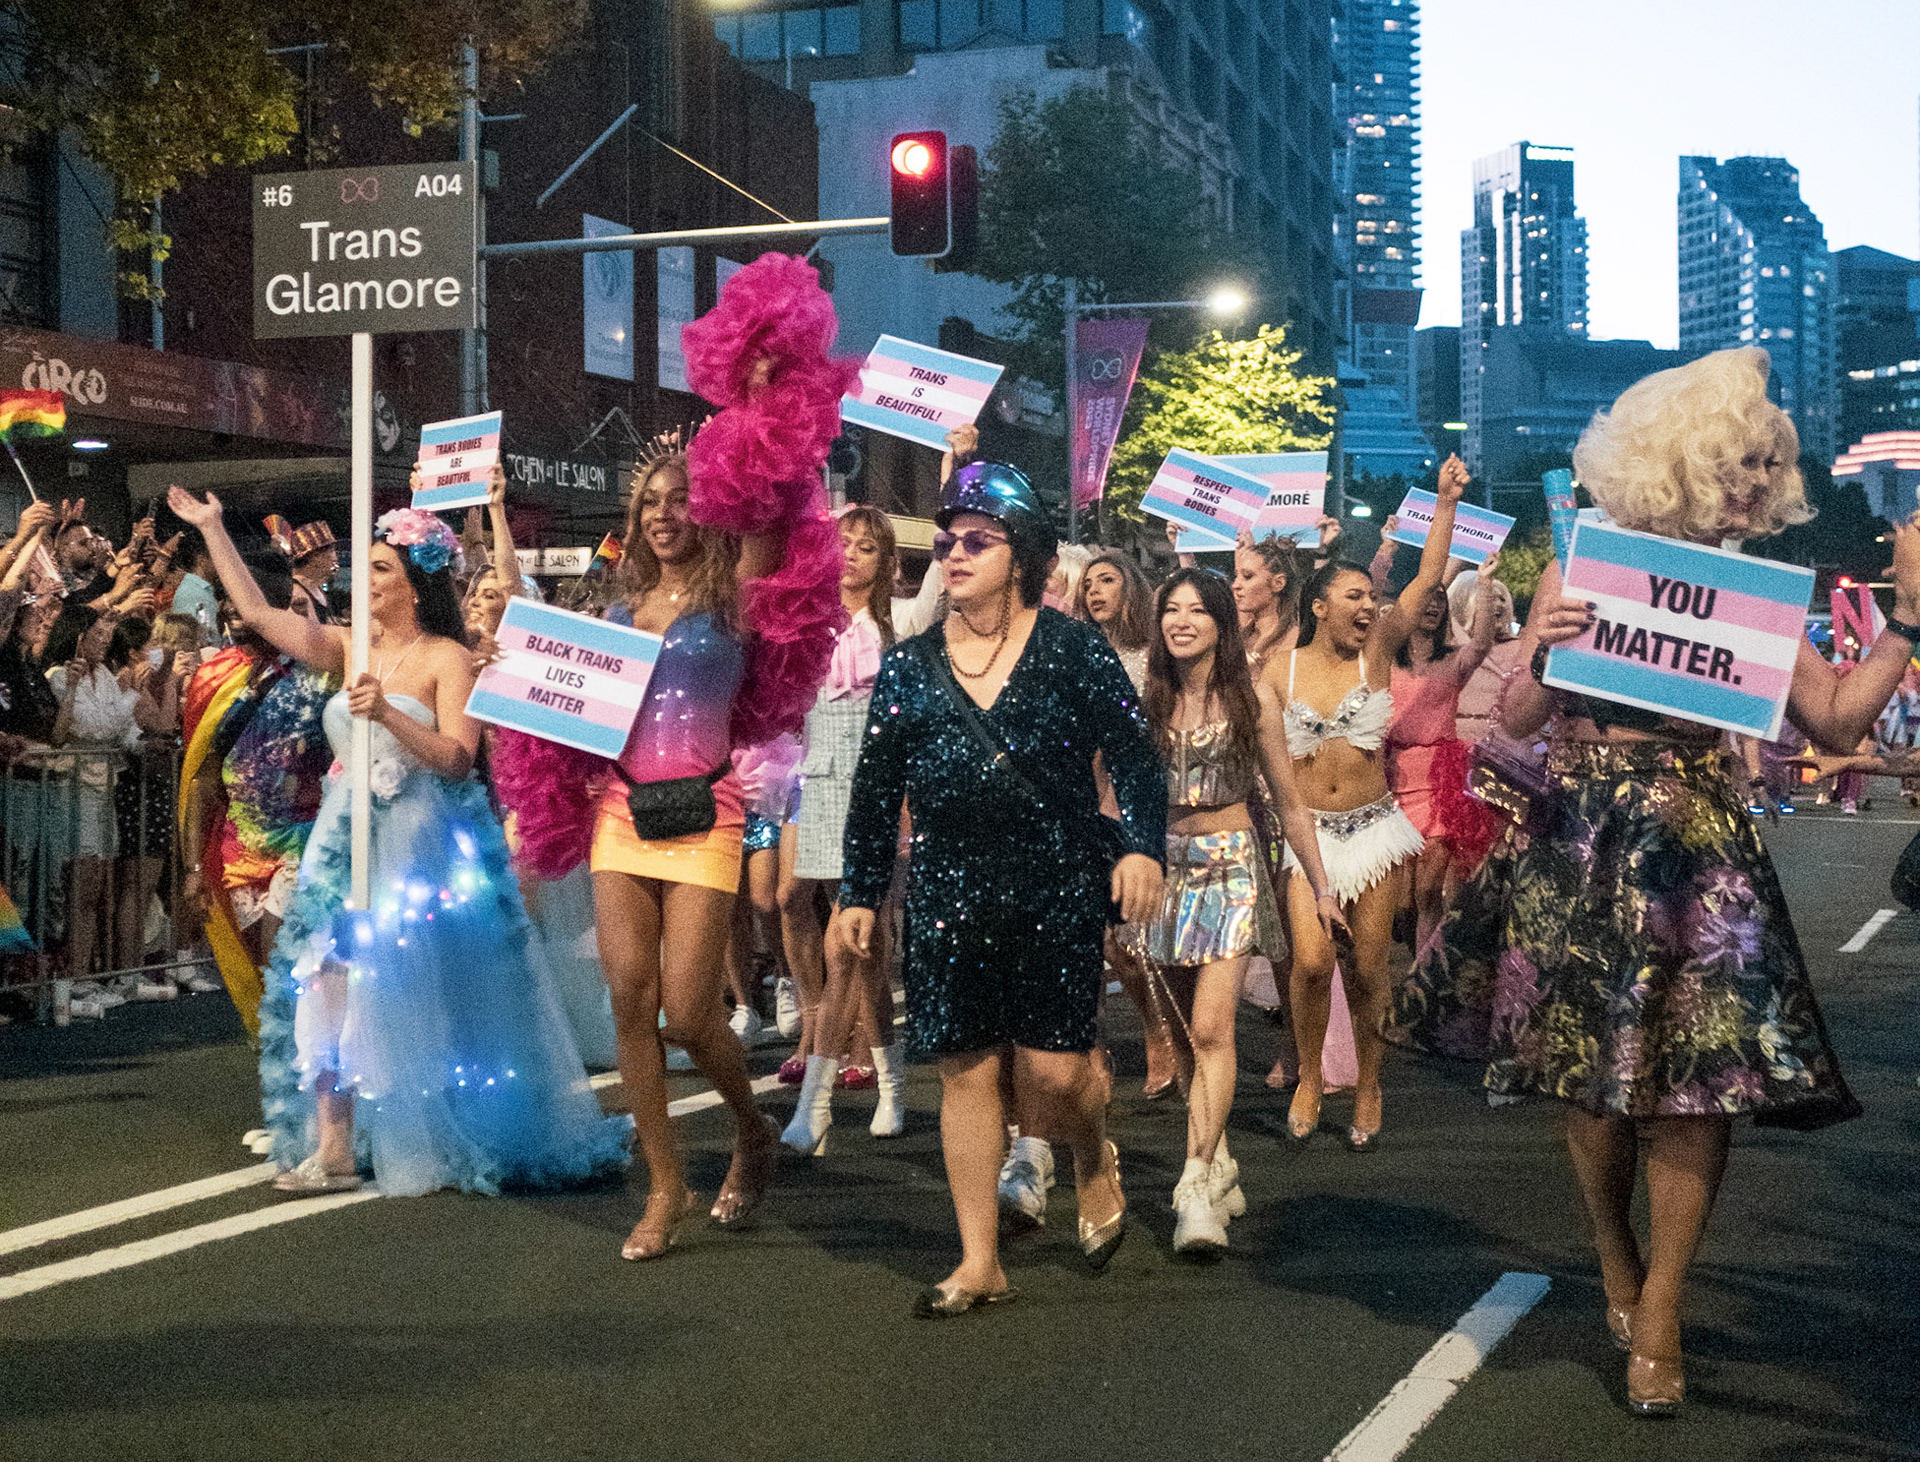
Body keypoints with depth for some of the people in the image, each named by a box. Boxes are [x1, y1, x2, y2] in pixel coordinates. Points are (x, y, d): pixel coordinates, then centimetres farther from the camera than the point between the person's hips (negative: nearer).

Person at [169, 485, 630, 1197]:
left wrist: (390, 716, -26)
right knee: (325, 976, -5)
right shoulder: (352, 649, 9)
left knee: (411, 992, -2)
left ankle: (439, 1146, 11)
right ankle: (334, 1145, -3)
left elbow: (457, 759, -15)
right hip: (349, 839, 5)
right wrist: (211, 529, 7)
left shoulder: (447, 658, -7)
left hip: (424, 844, -5)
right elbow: (257, 611, 9)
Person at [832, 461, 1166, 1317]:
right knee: (965, 1069, 3)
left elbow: (1132, 755, -1)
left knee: (1051, 1067, -7)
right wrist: (858, 892, 9)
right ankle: (979, 1263, 11)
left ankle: (1095, 1165, 28)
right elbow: (876, 786, 12)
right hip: (948, 895, 3)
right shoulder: (909, 664, 9)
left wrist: (1141, 845, -14)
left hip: (1058, 890, -3)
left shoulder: (1072, 650, 2)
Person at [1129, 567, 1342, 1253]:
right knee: (1188, 1033, 6)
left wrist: (1320, 886, 10)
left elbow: (1288, 802, 7)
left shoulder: (1253, 698, 1)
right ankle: (1220, 1169, 19)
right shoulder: (1148, 699, 6)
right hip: (1165, 867, 3)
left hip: (1230, 868, -3)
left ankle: (1198, 1190, -20)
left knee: (1210, 1030, -15)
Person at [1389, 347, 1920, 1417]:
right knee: (1592, 1066, 5)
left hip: (1699, 847, 1)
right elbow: (1519, 721, 0)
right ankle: (1619, 1265, 29)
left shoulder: (1754, 590, 5)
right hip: (1583, 839, -1)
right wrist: (1540, 654, -19)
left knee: (1696, 1066, -7)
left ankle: (1658, 1311, 3)